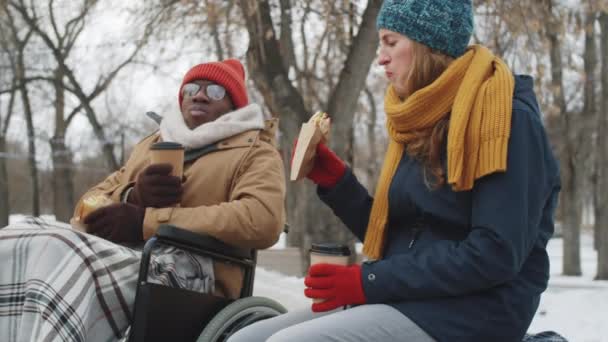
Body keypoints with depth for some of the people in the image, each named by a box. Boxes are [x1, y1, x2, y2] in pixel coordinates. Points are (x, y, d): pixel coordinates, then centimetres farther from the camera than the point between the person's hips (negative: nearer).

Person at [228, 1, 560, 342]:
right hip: (409, 299, 8)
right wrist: (335, 181, 3)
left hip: (470, 311, -8)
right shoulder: (423, 122, 15)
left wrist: (371, 281, -17)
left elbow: (496, 255, -19)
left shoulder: (507, 118, -11)